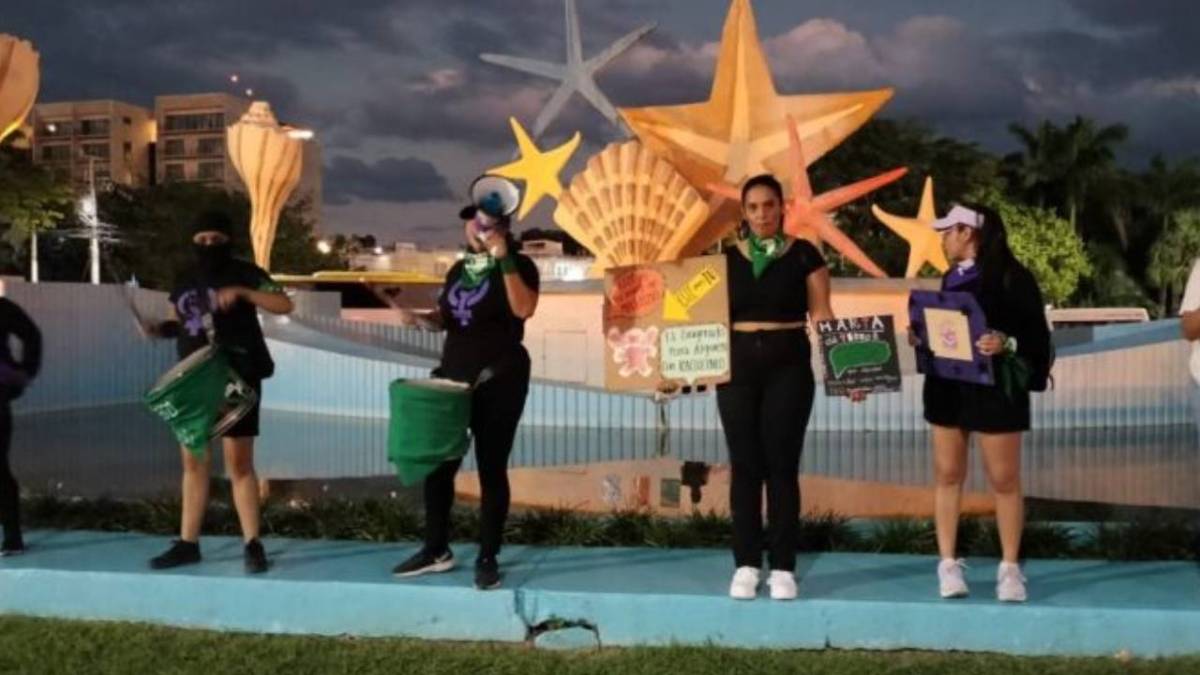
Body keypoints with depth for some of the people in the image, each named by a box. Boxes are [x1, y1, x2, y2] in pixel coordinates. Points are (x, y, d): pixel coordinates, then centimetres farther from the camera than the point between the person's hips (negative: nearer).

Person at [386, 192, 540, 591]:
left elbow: (524, 309, -23)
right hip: (452, 376, 7)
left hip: (499, 379, -6)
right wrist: (419, 318, 0)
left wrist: (504, 259, -24)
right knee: (437, 463, 9)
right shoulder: (459, 269, 15)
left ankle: (488, 559, 10)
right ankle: (436, 550, 23)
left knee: (491, 468, 0)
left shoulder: (518, 265, -4)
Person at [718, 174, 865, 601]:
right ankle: (746, 565, 12)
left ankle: (782, 568, 9)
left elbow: (822, 317, 0)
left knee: (782, 466, 1)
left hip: (789, 367, -2)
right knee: (745, 466, 4)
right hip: (737, 367, 2)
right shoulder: (729, 258, 8)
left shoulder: (803, 255, 2)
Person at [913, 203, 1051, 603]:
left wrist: (1005, 343, -27)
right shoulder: (952, 278, 13)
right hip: (946, 386, 6)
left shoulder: (1011, 276, -8)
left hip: (994, 387, -6)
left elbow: (1036, 334, -10)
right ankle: (948, 563, 12)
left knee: (1004, 479, 0)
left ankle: (1010, 568, 11)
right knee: (947, 474, 6)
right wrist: (922, 339, 2)